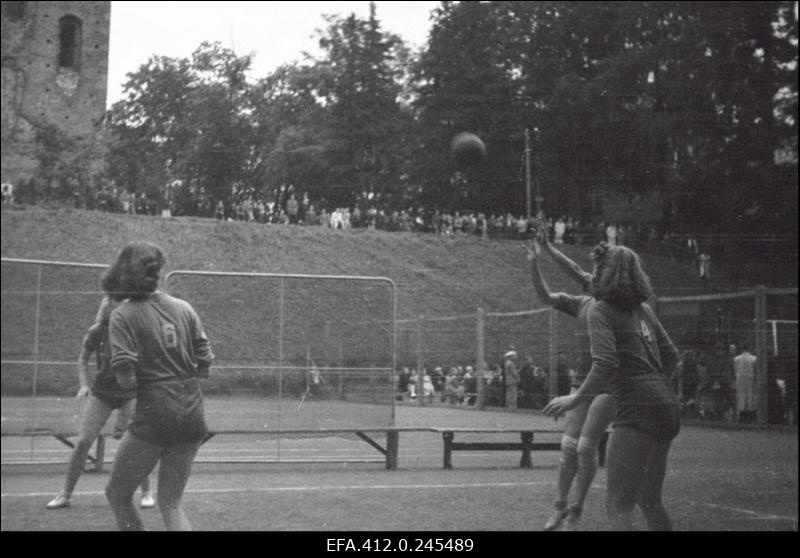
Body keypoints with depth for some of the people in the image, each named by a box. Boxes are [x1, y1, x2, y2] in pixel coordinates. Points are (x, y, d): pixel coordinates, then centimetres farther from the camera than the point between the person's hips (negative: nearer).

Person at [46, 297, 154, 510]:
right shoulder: (97, 331, -8)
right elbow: (83, 360, 6)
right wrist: (84, 385, -8)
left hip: (130, 393, -1)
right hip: (102, 392, 1)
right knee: (83, 441, -5)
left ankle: (146, 492, 11)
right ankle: (66, 494, 8)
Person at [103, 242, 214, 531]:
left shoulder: (123, 315, -6)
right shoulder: (184, 307, 7)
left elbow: (126, 378, -14)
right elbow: (205, 365, 5)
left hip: (154, 417, -5)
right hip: (193, 418, 6)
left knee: (117, 493, 15)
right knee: (170, 502, 16)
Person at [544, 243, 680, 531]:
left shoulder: (600, 309, -6)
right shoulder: (643, 309, 16)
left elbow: (605, 364, -17)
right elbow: (671, 356, 21)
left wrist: (575, 399, -8)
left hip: (638, 410, -8)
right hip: (667, 408, 8)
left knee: (618, 504, -6)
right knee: (649, 500, 19)